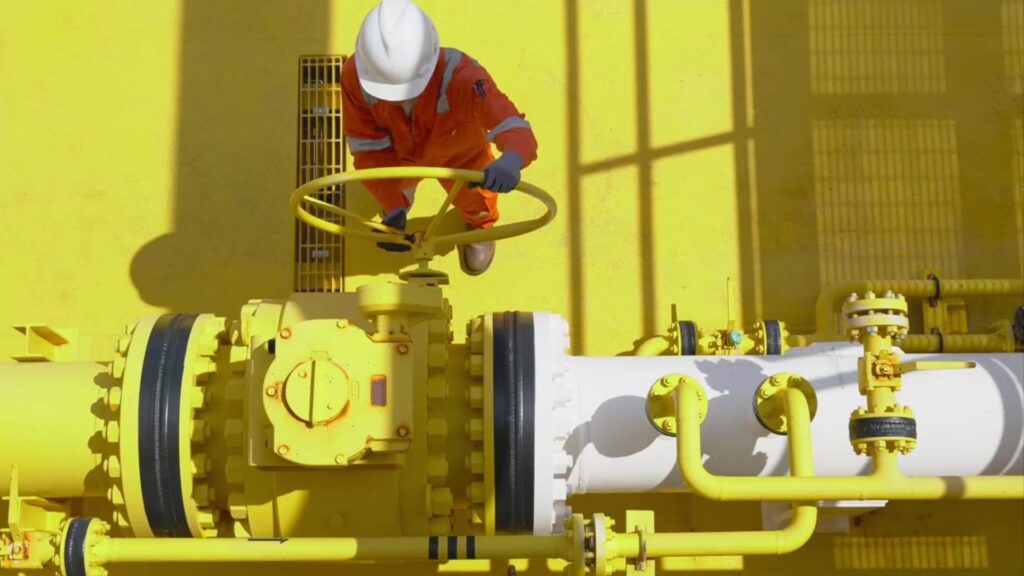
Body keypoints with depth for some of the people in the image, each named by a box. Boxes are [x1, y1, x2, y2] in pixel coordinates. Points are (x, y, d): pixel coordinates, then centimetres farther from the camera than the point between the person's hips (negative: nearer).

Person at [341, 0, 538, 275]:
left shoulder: (461, 77, -48)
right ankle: (398, 202, 70)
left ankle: (480, 226, 66)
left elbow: (518, 130, -52)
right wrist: (392, 208, -41)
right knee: (394, 191, 32)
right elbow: (369, 149, -30)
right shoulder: (355, 76, -40)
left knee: (472, 201, 28)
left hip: (459, 156, -1)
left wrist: (511, 160, -76)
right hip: (399, 155, 1)